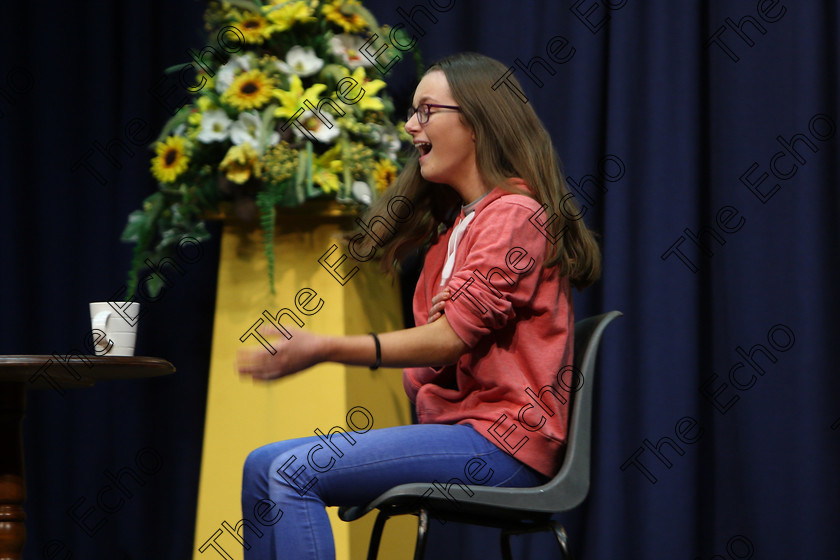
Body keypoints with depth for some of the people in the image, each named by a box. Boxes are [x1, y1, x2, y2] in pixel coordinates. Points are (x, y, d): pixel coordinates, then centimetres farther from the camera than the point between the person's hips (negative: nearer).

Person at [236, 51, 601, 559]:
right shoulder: (454, 226, 23)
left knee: (296, 472, -21)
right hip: (451, 424, 9)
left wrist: (325, 349, -23)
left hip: (499, 441, -9)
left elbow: (451, 337, -19)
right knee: (264, 466, 1)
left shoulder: (515, 214, -8)